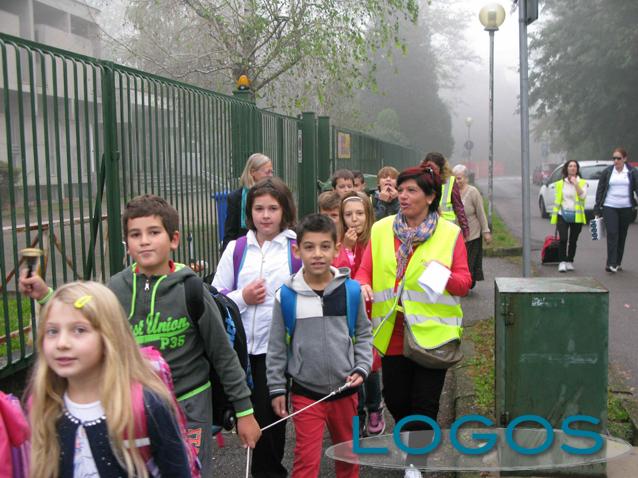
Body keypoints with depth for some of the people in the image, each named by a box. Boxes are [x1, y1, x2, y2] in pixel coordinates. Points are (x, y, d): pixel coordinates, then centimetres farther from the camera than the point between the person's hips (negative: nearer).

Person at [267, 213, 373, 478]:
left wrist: (361, 368, -6)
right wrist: (277, 388, -1)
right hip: (305, 392, -2)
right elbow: (277, 346, -2)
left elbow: (363, 334, 6)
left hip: (345, 388, 2)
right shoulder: (286, 295, -10)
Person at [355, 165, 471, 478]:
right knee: (394, 398, 12)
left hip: (432, 332, -2)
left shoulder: (450, 233, -2)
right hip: (393, 333, 2)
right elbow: (365, 270, 4)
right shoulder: (381, 230, 4)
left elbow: (464, 283, -3)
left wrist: (444, 275, -24)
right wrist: (363, 285, -18)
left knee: (424, 403, 4)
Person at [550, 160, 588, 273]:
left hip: (577, 216, 1)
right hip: (563, 215, -1)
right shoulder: (560, 183, 6)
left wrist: (575, 183, -16)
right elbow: (556, 200, 8)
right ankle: (562, 262, -9)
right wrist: (554, 215, 6)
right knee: (563, 239, -13)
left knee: (573, 240, 8)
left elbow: (583, 196, -14)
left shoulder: (582, 182, 3)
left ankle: (570, 262, 21)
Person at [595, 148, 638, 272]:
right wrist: (597, 209, 3)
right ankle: (611, 264, -14)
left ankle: (618, 263, 20)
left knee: (622, 236, 9)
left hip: (626, 209, 1)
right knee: (612, 234, -11)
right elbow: (600, 190, 6)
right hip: (609, 208, -1)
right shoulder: (607, 172, 4)